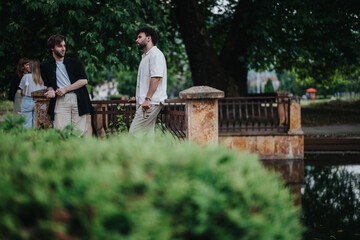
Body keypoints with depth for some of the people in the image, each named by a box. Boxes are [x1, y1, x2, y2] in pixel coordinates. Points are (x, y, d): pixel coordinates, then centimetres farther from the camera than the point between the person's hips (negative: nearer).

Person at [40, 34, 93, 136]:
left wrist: (65, 89, -3)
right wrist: (51, 91, -3)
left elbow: (84, 80, 5)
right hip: (60, 101, 0)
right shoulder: (45, 65, 15)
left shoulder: (74, 62, 13)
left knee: (81, 132, -9)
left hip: (78, 100, 0)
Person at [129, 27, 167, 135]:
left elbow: (156, 78, -20)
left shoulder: (155, 54, -9)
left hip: (151, 102, -10)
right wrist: (138, 97, 33)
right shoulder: (145, 56, 24)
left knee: (134, 133, -15)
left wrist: (147, 99, -25)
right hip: (145, 102, 10)